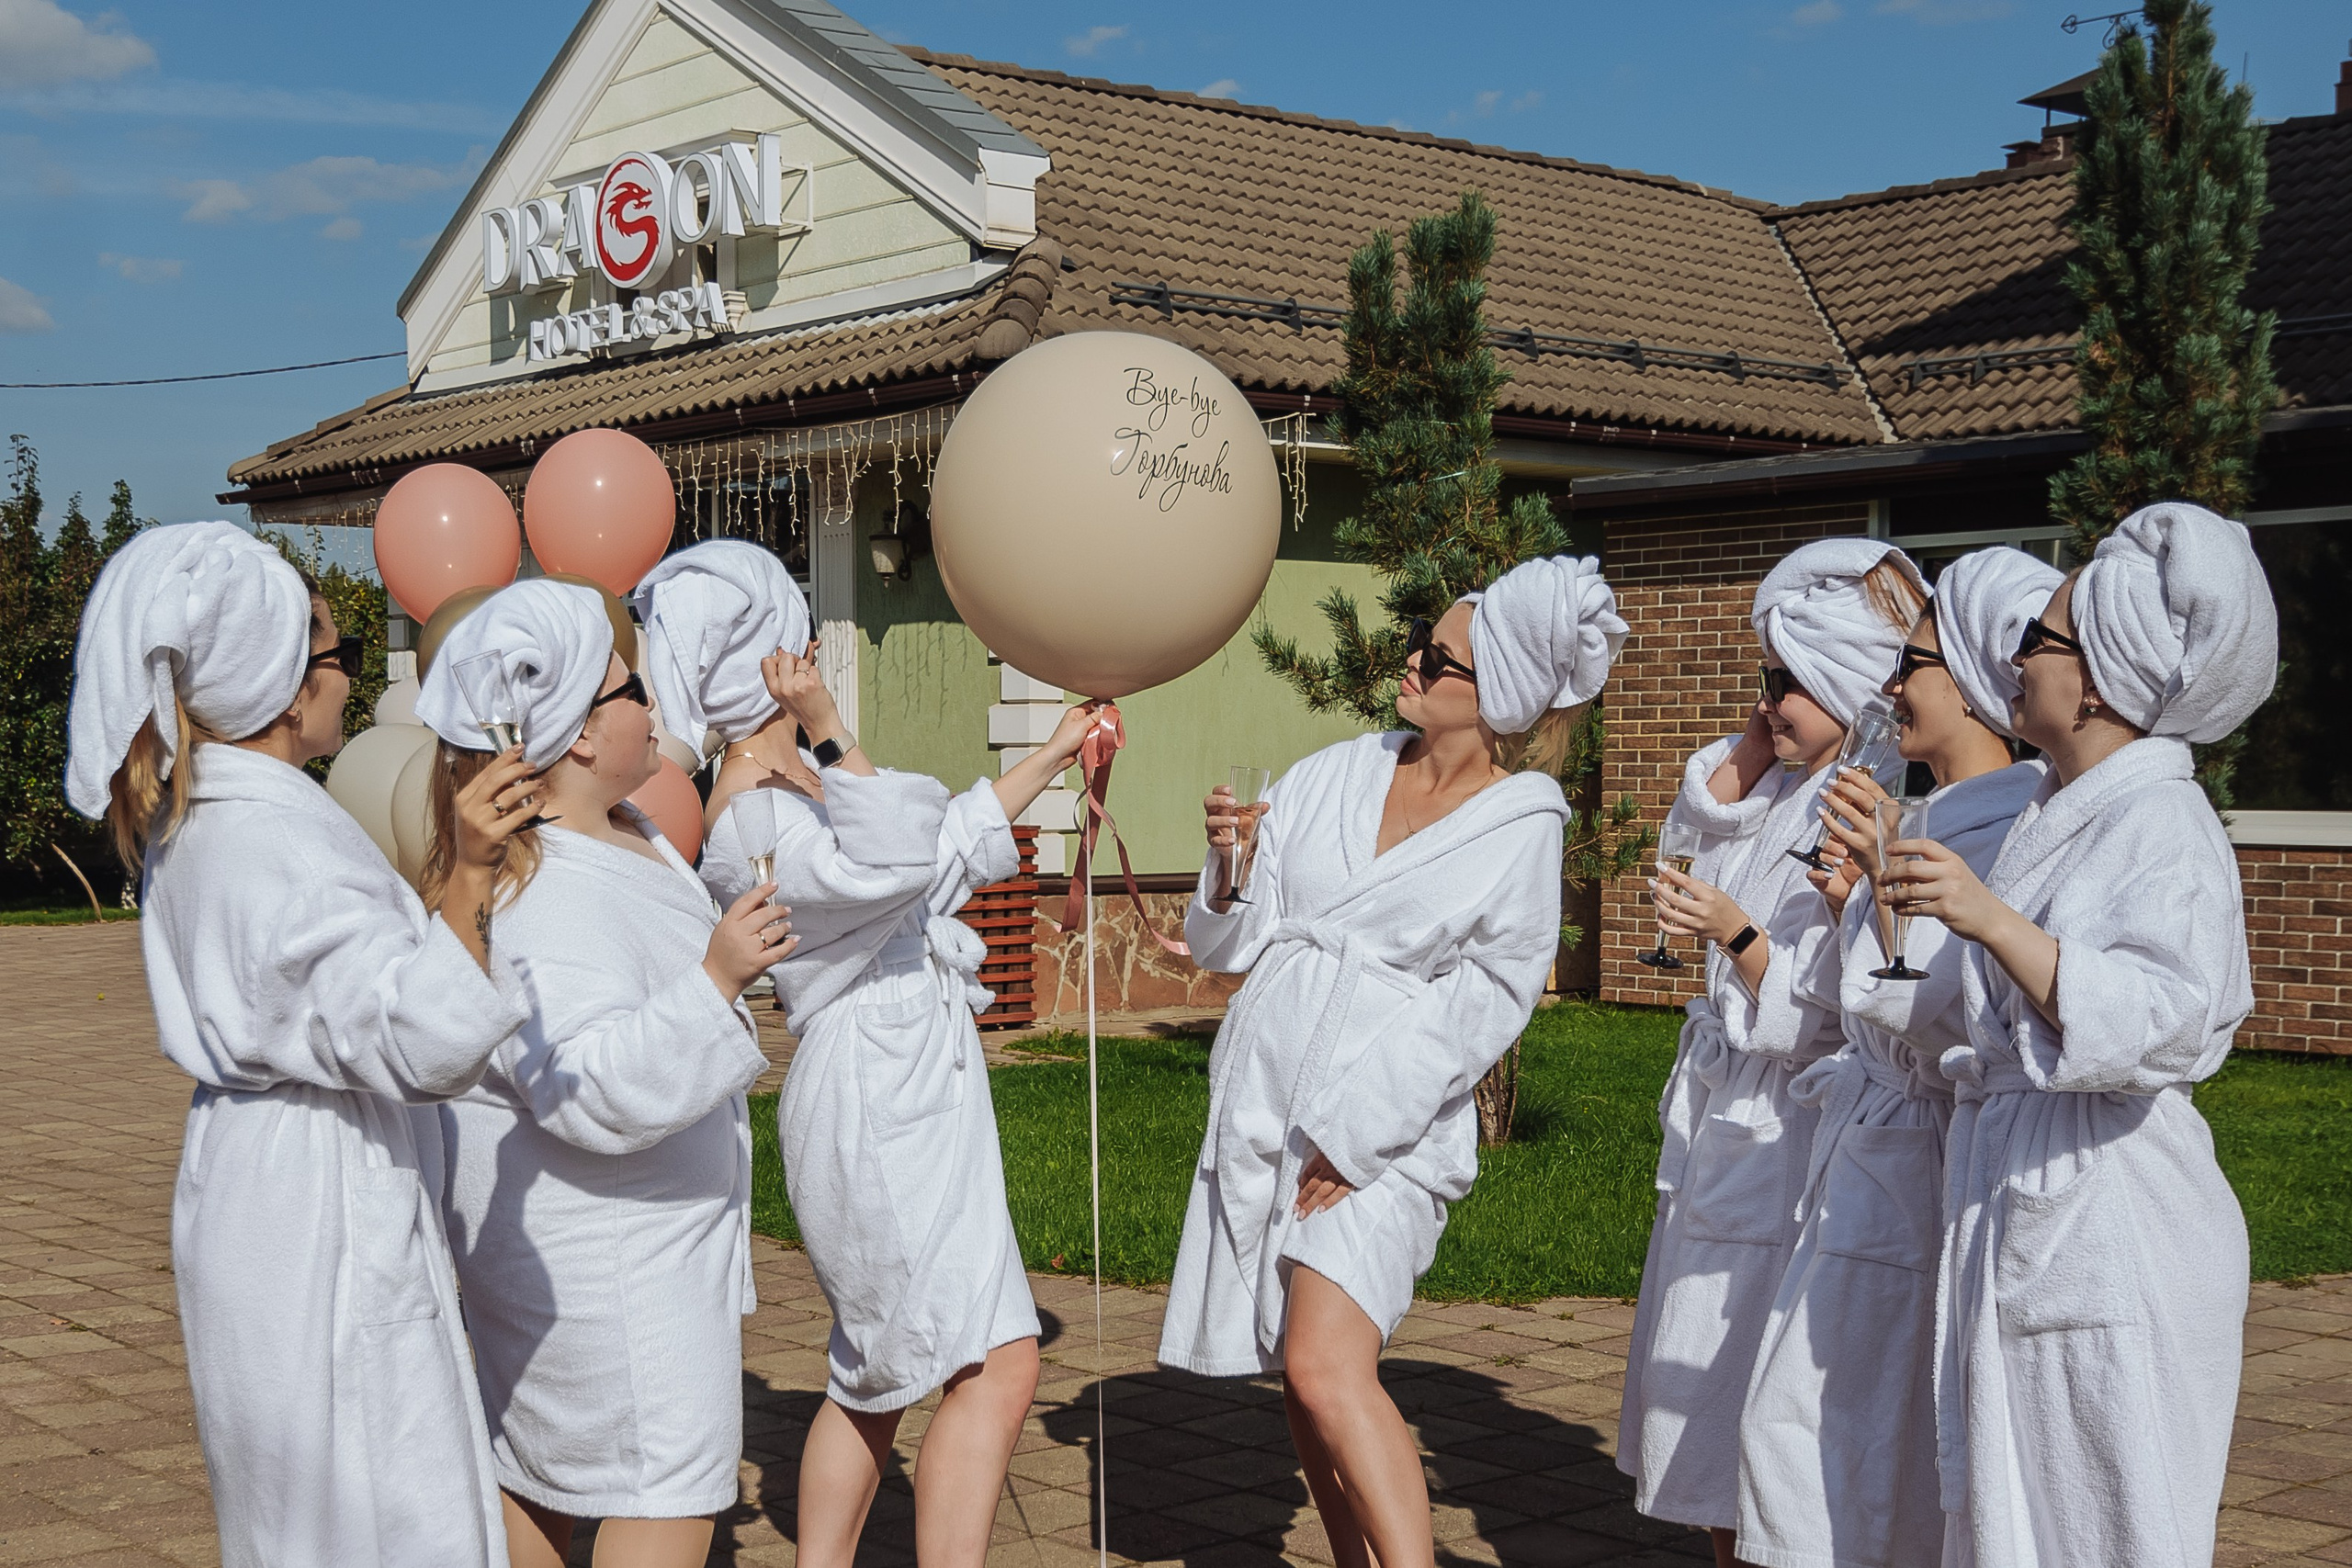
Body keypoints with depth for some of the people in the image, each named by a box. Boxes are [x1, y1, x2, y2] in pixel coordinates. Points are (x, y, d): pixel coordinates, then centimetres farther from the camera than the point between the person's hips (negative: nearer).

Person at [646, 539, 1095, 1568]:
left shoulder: (800, 778, 11)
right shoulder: (747, 826, -18)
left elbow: (947, 845, 25)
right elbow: (895, 863, -34)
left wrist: (1050, 759, 30)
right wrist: (829, 729, -29)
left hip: (909, 1100, 10)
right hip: (877, 1107, -10)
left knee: (875, 1378, 17)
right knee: (997, 1364, -16)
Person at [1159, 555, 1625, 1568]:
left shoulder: (1523, 827, -4)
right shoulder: (1333, 777, 8)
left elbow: (1484, 1003, -8)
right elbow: (1229, 949, 11)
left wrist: (1357, 1137, -13)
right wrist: (1229, 873, -11)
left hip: (1385, 1132, -5)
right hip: (1262, 1106, 5)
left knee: (1327, 1369, -21)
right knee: (1301, 1380, 8)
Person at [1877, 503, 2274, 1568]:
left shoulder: (2164, 825, -15)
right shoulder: (2051, 814, 13)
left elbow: (2160, 1023, -28)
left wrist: (1992, 921, -33)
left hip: (2108, 1222, -9)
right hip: (2017, 1200, 9)